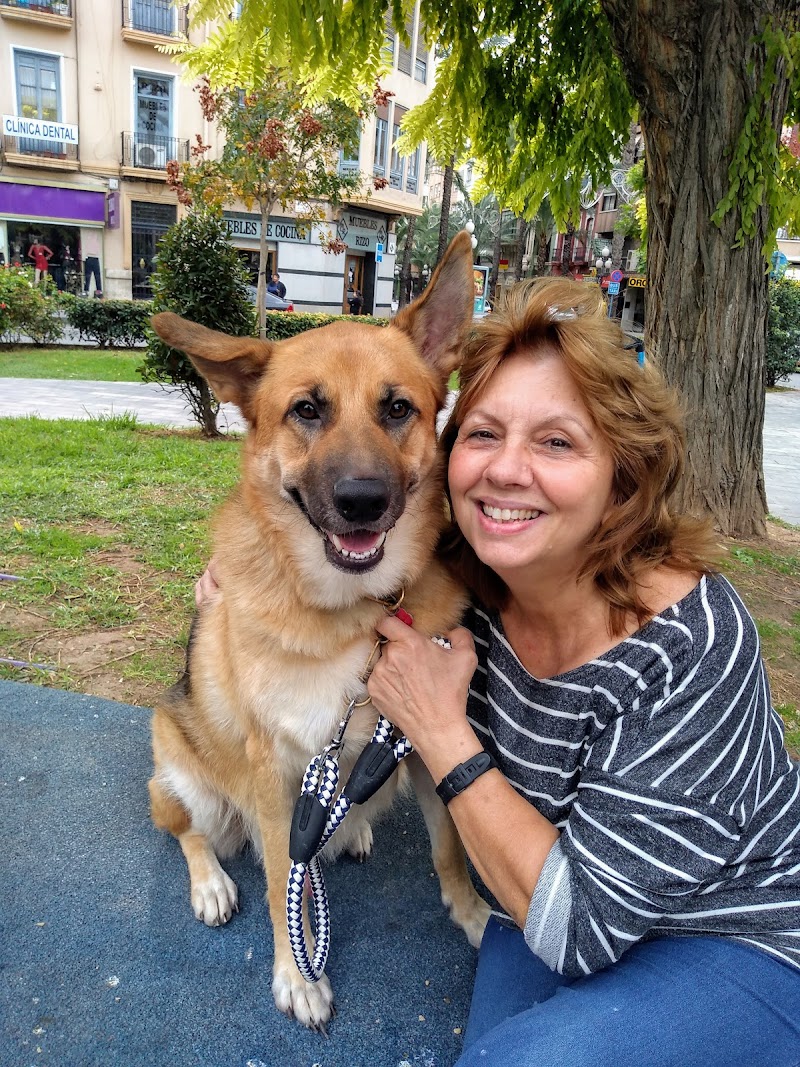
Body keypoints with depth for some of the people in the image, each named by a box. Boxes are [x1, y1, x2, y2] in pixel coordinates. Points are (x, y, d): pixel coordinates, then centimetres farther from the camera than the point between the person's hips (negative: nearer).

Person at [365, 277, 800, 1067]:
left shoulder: (689, 645, -31)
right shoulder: (472, 584, -15)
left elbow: (580, 927, -27)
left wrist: (440, 733, -26)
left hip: (735, 944, -4)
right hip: (544, 905, 5)